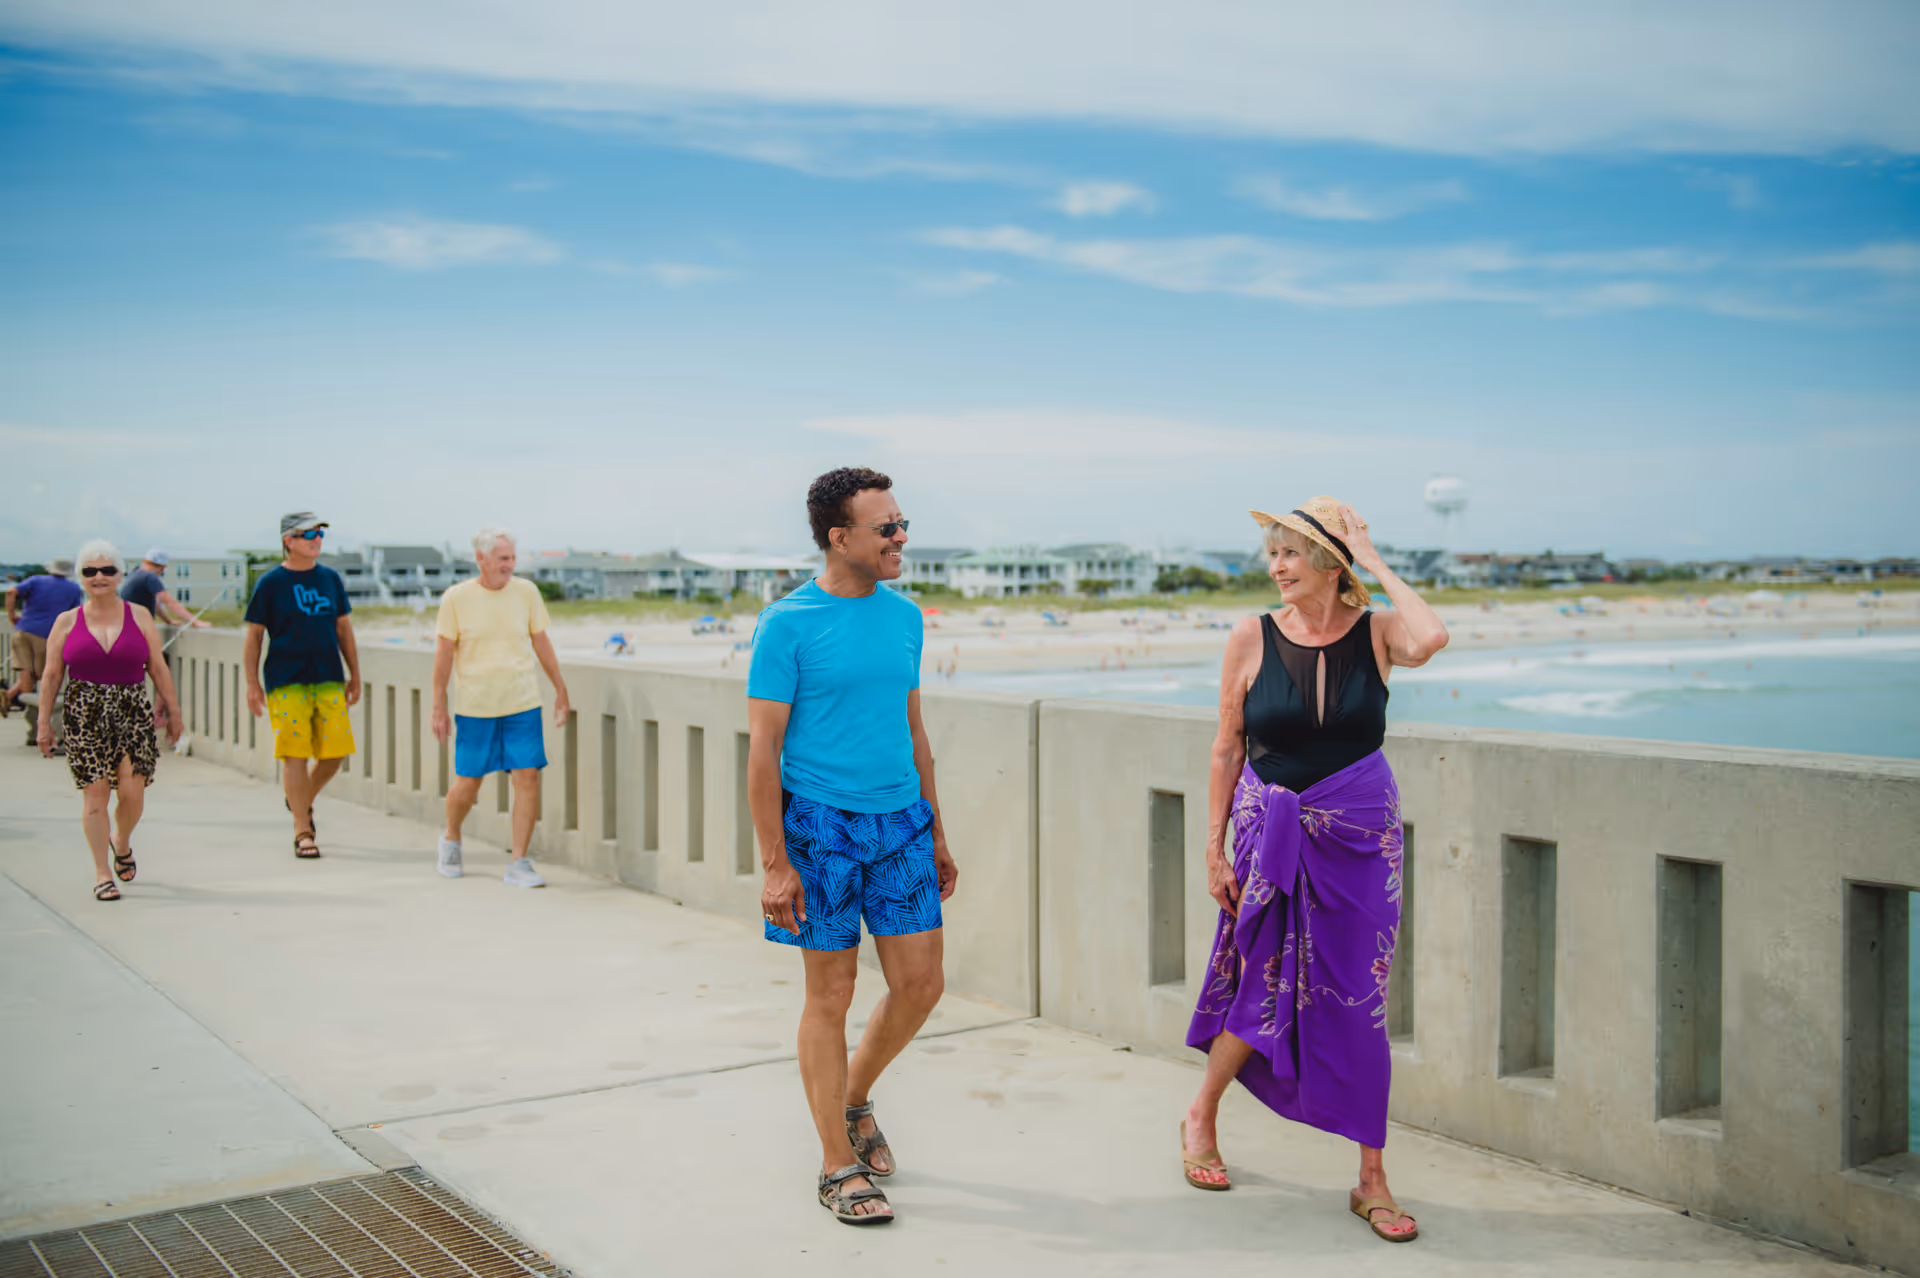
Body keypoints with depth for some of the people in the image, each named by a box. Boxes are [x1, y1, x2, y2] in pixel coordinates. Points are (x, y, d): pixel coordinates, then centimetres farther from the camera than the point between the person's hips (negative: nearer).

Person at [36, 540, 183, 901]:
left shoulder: (139, 616, 7)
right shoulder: (67, 622, 6)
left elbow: (158, 669, 8)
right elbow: (51, 675, 7)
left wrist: (173, 710, 7)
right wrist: (44, 720, 2)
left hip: (133, 712, 0)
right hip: (84, 715, 0)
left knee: (132, 793, -6)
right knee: (94, 794, -2)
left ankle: (122, 844, 26)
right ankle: (102, 872, 7)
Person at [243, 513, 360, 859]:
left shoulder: (330, 579, 10)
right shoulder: (270, 583, -1)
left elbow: (343, 629, 16)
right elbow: (254, 636, 2)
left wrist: (354, 676, 14)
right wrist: (252, 684, -3)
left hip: (329, 680, 4)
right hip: (286, 683, -4)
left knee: (334, 752, 2)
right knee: (294, 755, -4)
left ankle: (303, 802, 30)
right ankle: (302, 831, 6)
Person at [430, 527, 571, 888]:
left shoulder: (527, 592, 2)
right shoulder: (456, 598, -4)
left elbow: (541, 642, 11)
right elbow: (444, 652, 0)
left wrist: (560, 690, 13)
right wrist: (439, 707, -1)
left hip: (523, 703, 2)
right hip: (475, 706, -1)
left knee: (528, 777, -6)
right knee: (468, 783, 7)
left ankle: (519, 864, 3)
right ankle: (451, 839, 38)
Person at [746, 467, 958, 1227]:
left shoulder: (904, 616, 8)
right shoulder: (789, 623, -9)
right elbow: (763, 748, -9)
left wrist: (936, 833, 16)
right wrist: (774, 864, -13)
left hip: (899, 822, 5)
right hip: (821, 823, -5)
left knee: (921, 984, 6)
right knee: (831, 994, 3)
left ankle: (852, 1100, 33)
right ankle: (839, 1166, 17)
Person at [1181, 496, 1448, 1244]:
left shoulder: (1375, 633, -6)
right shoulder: (1253, 639, -5)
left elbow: (1429, 639, -30)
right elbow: (1227, 749, 0)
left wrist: (1378, 566, -17)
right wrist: (1214, 848, -1)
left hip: (1360, 838, 0)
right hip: (1271, 836, 0)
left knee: (1358, 1003, 3)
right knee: (1267, 994, 6)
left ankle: (1371, 1181, 16)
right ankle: (1200, 1118, 34)